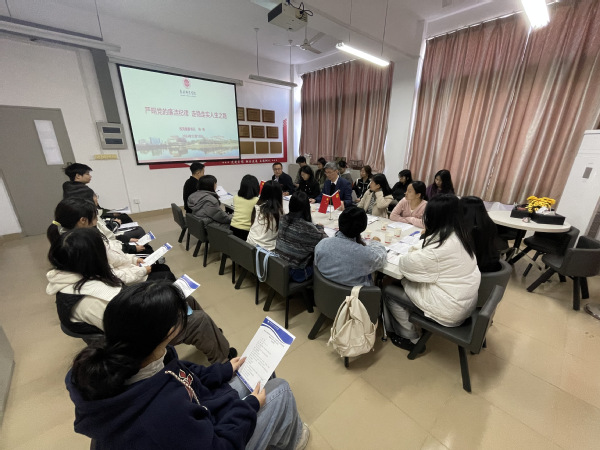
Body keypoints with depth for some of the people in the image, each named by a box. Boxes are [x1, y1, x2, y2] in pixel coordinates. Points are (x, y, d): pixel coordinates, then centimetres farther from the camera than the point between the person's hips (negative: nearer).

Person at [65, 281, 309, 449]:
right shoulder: (163, 412, -46)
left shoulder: (115, 364, -21)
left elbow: (179, 375, -4)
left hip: (190, 421, 6)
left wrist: (224, 370, 5)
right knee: (280, 389, 3)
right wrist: (249, 407, -12)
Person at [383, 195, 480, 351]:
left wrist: (407, 255, -1)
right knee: (404, 283, 17)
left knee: (388, 291, 1)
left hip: (449, 308, -8)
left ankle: (410, 339, 17)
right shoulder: (459, 235, -1)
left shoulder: (440, 247, -29)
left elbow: (407, 264, -20)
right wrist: (418, 249, -2)